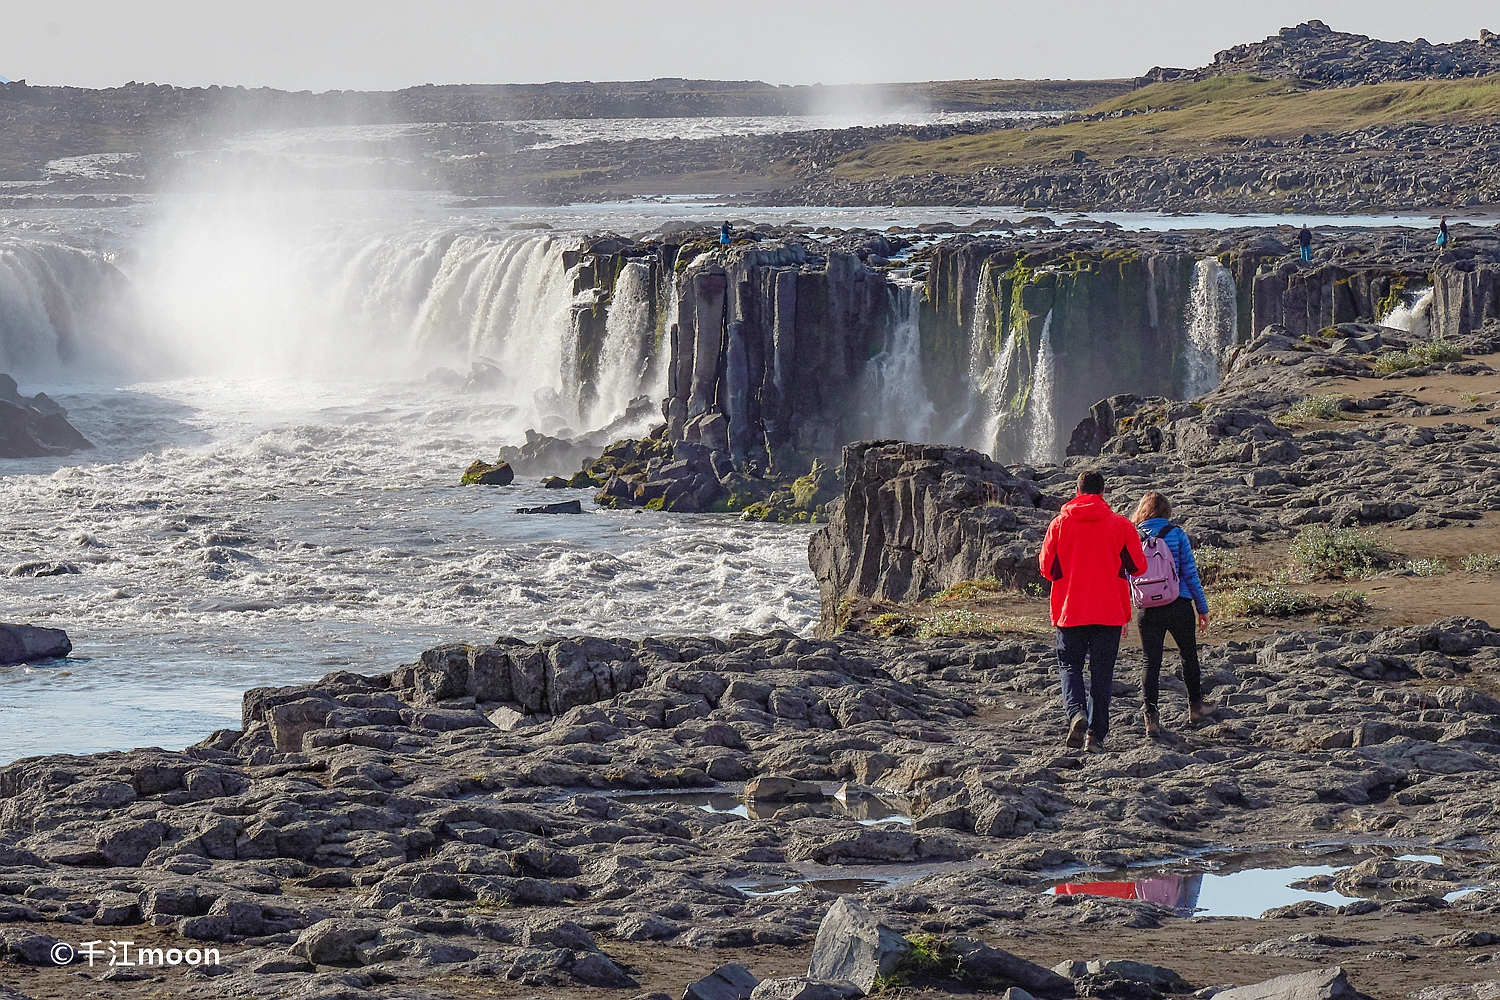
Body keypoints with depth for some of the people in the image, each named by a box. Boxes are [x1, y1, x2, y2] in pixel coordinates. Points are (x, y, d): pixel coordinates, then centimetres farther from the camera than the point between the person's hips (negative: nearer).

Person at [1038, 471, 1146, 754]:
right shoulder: (1120, 525, -2)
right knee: (1101, 673, 7)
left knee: (1069, 666, 11)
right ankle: (1096, 734, 4)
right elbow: (1138, 566, 4)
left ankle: (1076, 712, -15)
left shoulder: (1060, 523, -1)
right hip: (1109, 613, 0)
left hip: (1069, 611, 0)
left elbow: (1046, 567, 4)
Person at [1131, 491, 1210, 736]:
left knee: (1151, 662, 5)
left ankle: (1151, 716, -4)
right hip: (1179, 606, -1)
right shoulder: (1176, 534, -3)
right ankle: (1195, 708, 29)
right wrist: (1202, 607, 4)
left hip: (1148, 611, 1)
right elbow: (1190, 573, -3)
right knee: (1189, 655, 19)